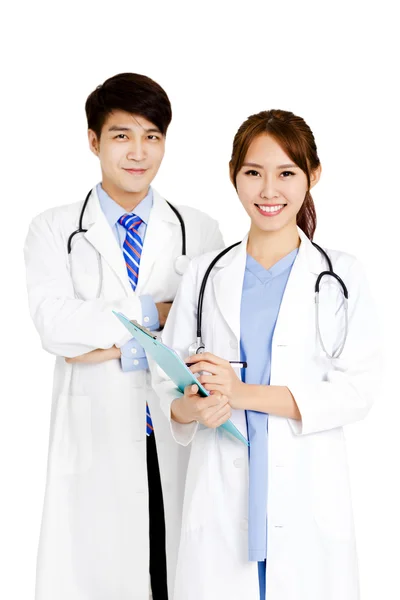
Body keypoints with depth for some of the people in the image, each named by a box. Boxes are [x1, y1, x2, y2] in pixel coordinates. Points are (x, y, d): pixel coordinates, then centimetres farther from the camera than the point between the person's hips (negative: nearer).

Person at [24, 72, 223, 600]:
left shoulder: (200, 231, 9)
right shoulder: (54, 231, 6)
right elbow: (55, 324, -10)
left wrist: (117, 345, -11)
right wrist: (153, 311, -10)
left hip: (180, 438, 1)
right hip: (97, 442, -1)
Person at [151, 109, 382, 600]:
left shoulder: (340, 277, 2)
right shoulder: (205, 276, 9)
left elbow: (358, 389, -6)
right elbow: (167, 381, 8)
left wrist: (242, 394, -14)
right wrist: (195, 408, -15)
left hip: (307, 493, -1)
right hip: (220, 493, 1)